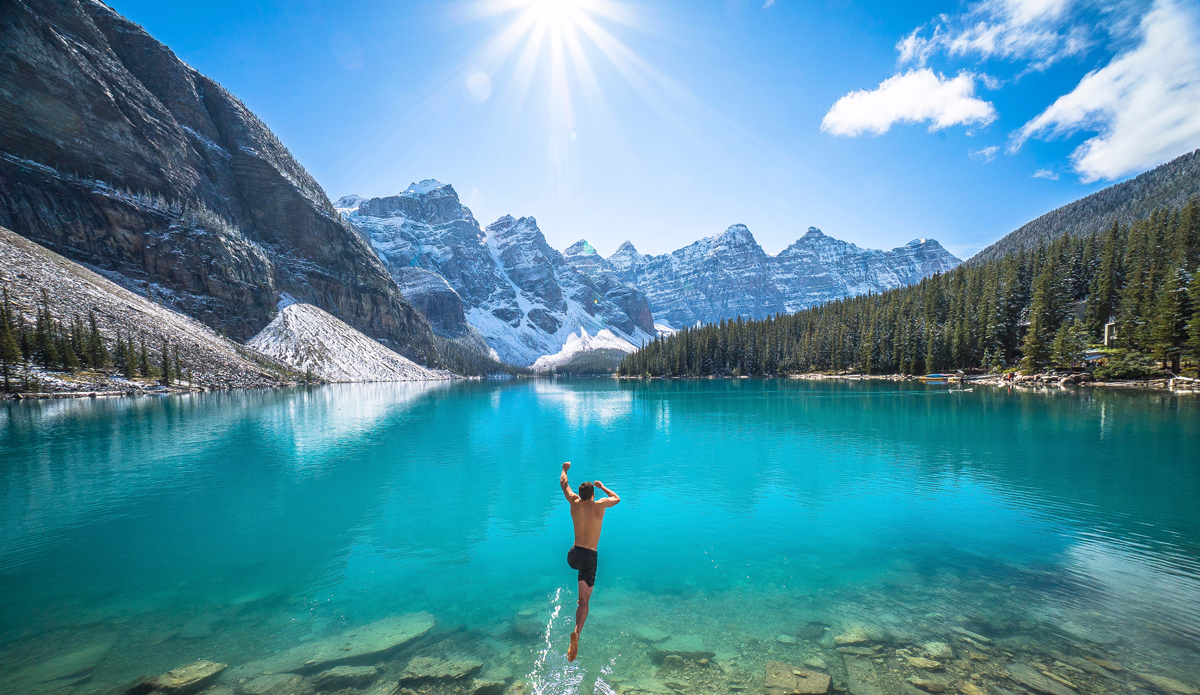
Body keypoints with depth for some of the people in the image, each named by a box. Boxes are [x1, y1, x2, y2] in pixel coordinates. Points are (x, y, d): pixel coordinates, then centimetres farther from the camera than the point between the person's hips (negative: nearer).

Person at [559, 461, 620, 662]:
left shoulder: (574, 502, 2)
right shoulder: (599, 505, -5)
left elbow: (564, 484, 19)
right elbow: (617, 498, 15)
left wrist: (565, 469, 36)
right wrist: (603, 487, 28)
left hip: (573, 555, 4)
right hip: (589, 556, -4)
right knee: (584, 601, -6)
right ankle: (576, 633, -27)